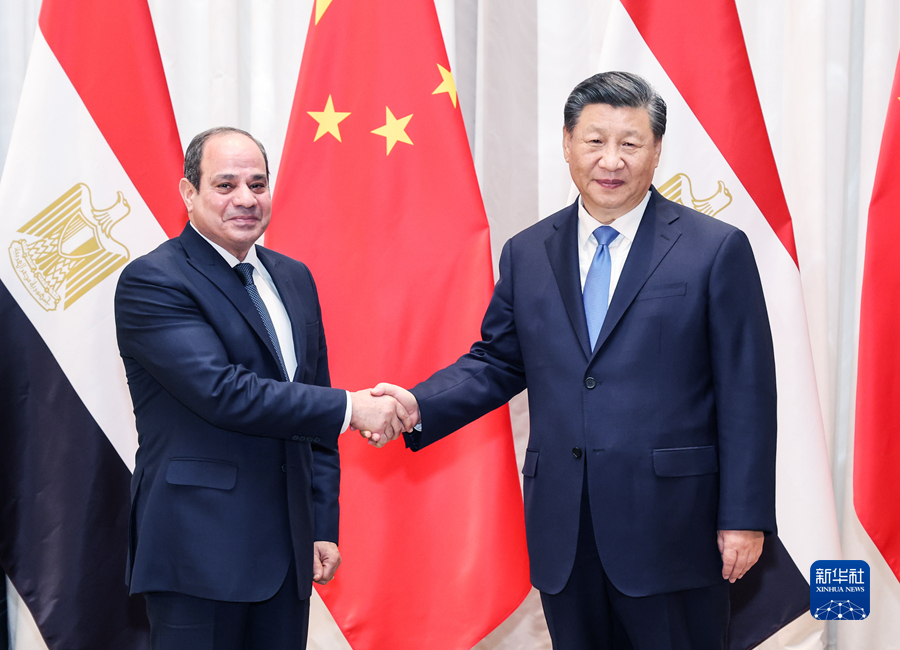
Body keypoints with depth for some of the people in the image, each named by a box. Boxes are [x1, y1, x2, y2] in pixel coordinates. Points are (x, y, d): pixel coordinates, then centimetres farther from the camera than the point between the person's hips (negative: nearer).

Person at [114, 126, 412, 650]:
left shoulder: (294, 278, 14)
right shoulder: (152, 283, -9)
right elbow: (224, 393, -21)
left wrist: (323, 527, 11)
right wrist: (350, 408, -17)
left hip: (289, 549, 6)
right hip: (200, 552, -6)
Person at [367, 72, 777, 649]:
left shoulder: (716, 250, -3)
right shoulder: (527, 254, 10)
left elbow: (746, 392, -4)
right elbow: (497, 361, 14)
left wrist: (744, 517, -8)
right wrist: (418, 406, -4)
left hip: (671, 530, -3)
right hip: (564, 534, 4)